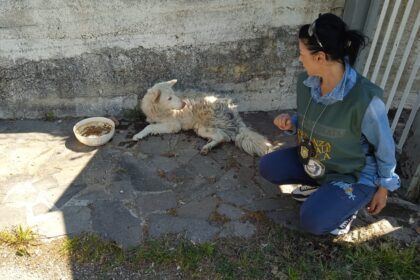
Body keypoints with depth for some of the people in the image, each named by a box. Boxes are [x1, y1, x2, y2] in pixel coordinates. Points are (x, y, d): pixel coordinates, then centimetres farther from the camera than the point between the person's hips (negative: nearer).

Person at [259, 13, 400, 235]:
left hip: (355, 174, -6)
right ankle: (318, 185, 15)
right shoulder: (306, 82, -12)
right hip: (313, 160, 6)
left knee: (312, 221, -22)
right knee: (267, 167, -5)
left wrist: (383, 189, -3)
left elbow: (384, 147, -16)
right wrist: (291, 122, -15)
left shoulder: (365, 99, -32)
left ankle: (350, 203, 10)